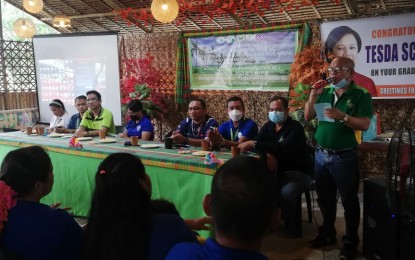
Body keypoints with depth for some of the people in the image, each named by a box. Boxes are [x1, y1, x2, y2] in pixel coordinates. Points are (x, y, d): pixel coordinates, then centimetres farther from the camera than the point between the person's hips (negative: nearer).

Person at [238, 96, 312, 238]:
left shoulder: (295, 128, -15)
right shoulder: (268, 126, 7)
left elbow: (283, 149, -30)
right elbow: (257, 144, -4)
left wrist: (254, 144, -36)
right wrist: (268, 155, -27)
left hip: (298, 171, -6)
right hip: (277, 171, 6)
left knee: (286, 192, -34)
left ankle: (292, 228, -8)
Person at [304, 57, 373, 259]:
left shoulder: (361, 95, -7)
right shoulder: (325, 93, 8)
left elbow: (365, 124, -16)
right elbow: (308, 117, 7)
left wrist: (342, 116, -29)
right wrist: (313, 95, -6)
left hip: (344, 157, -5)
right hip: (321, 155, 6)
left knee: (349, 200, 5)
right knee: (324, 198, 17)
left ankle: (350, 242, 18)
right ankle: (327, 234, 32)